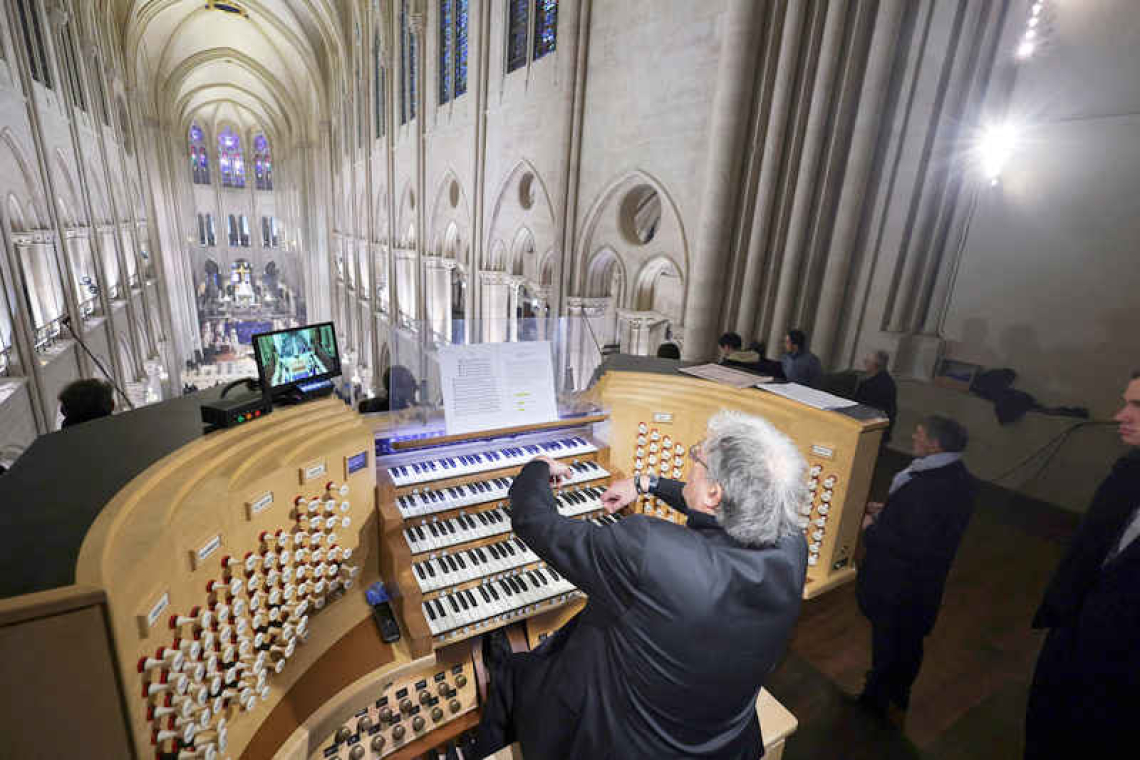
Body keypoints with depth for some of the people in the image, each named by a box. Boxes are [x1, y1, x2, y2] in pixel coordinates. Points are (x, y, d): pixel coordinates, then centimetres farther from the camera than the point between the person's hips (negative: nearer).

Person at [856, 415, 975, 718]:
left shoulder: (924, 488, -34)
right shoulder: (959, 479, -4)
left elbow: (912, 547, -30)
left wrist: (872, 529, -18)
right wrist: (887, 512, 5)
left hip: (896, 586, -8)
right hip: (927, 584, 8)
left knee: (886, 643, 15)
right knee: (910, 641, 27)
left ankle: (876, 698, 37)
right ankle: (900, 692, 49)